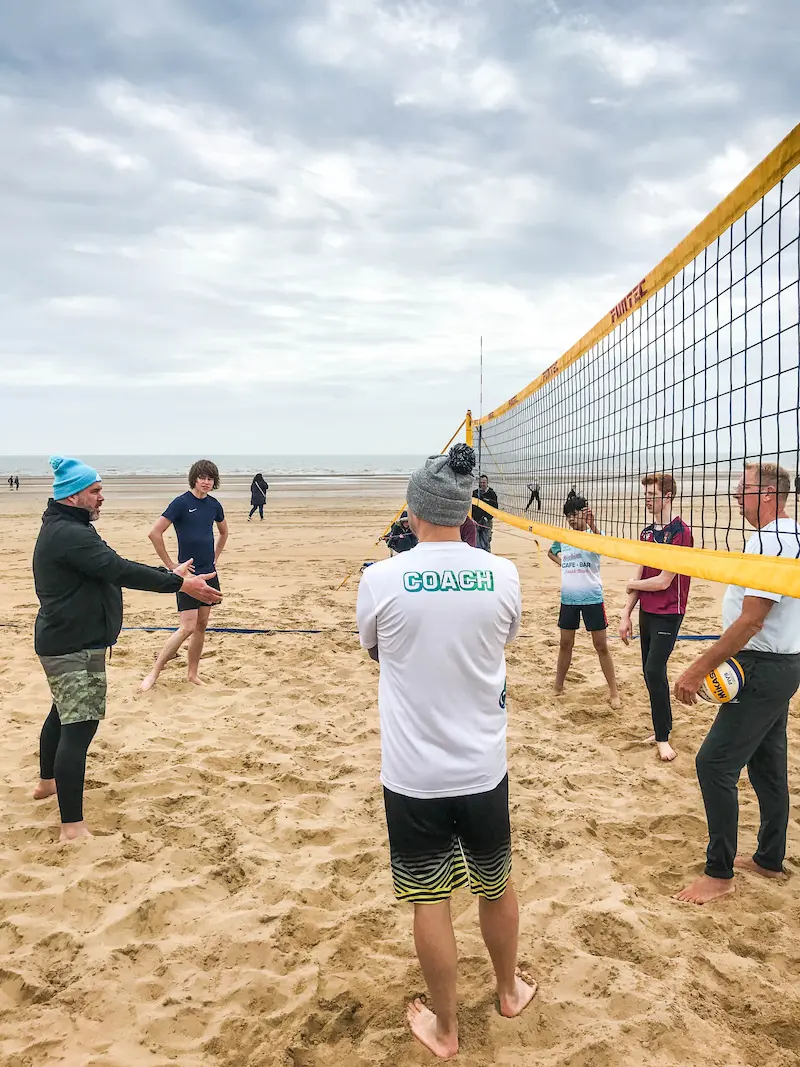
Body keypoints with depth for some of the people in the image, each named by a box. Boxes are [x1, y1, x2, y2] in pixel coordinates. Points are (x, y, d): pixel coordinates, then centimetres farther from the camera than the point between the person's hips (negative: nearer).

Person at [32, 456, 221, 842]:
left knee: (63, 712, 27)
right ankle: (73, 827, -13)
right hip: (75, 646, -12)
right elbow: (119, 571, -29)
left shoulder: (63, 529, 13)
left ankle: (47, 781, 48)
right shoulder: (70, 534, -22)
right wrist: (179, 584, -27)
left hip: (64, 641, 12)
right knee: (79, 725, -13)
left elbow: (112, 567, 15)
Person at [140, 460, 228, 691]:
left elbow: (224, 532, 26)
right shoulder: (181, 502, -12)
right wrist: (170, 566, -11)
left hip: (209, 572, 6)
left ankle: (193, 673, 22)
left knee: (201, 625, 10)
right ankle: (153, 673, -2)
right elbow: (155, 533, -15)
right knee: (187, 627, -12)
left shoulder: (214, 505, 6)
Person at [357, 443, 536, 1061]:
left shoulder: (381, 579, -14)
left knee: (431, 901, 13)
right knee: (497, 887, 23)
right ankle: (510, 990, 46)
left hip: (413, 776, -2)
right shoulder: (502, 575, -9)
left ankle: (445, 1029, 31)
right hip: (483, 769, 2)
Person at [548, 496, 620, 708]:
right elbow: (551, 553, 26)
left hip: (592, 599, -4)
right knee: (565, 644, 15)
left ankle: (614, 692, 12)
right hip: (568, 600, 4)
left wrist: (592, 526, -52)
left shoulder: (593, 536, -9)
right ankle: (558, 687, 27)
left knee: (601, 646, 3)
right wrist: (560, 562, 6)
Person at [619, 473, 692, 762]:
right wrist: (626, 614, 7)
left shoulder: (679, 532, -16)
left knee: (655, 671, -12)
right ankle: (662, 728, 23)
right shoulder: (647, 533, 9)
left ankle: (663, 737, 1)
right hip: (646, 612, 8)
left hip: (668, 614, -8)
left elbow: (663, 581, -18)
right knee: (650, 673, 11)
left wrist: (632, 585, -1)